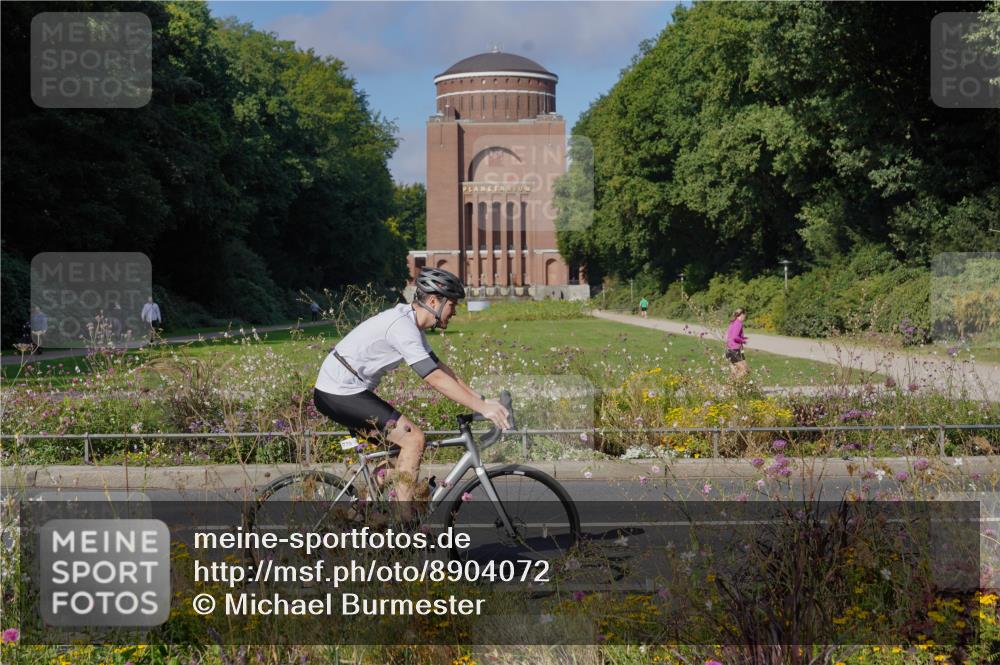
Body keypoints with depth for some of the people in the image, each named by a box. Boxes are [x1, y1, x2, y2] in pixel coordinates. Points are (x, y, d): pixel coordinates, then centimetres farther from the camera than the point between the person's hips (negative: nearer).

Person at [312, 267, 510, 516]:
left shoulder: (410, 322, 11)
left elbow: (441, 368, 16)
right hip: (340, 395, -10)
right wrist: (482, 408, -21)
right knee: (413, 439, -13)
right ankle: (403, 521, -10)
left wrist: (481, 399, 11)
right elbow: (436, 379, -24)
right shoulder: (402, 327, -21)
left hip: (342, 392, 10)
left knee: (394, 448, 17)